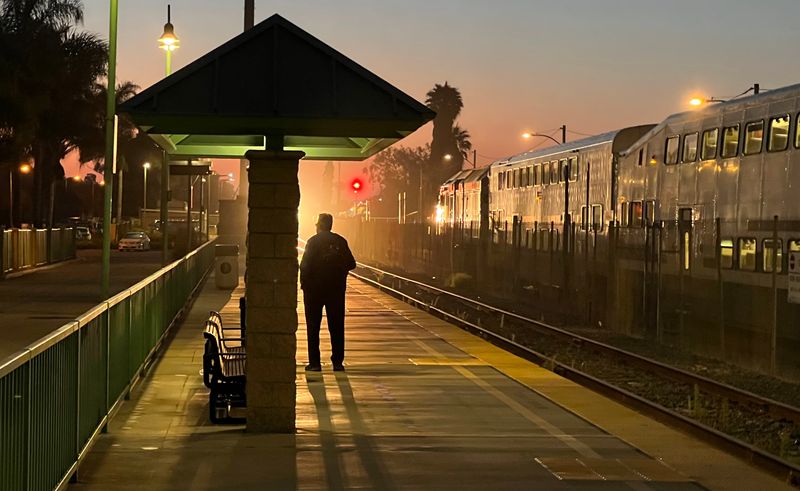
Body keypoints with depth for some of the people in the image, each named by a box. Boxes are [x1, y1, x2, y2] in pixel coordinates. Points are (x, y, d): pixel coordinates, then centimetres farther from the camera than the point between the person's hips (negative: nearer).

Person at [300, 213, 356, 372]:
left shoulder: (313, 242, -8)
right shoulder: (340, 241, 3)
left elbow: (305, 266, -14)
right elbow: (351, 264, 4)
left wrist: (304, 283, -3)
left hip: (314, 288, -3)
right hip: (336, 289, 3)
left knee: (313, 327, 4)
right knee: (336, 327, 8)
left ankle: (314, 362, 1)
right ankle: (338, 362, 8)